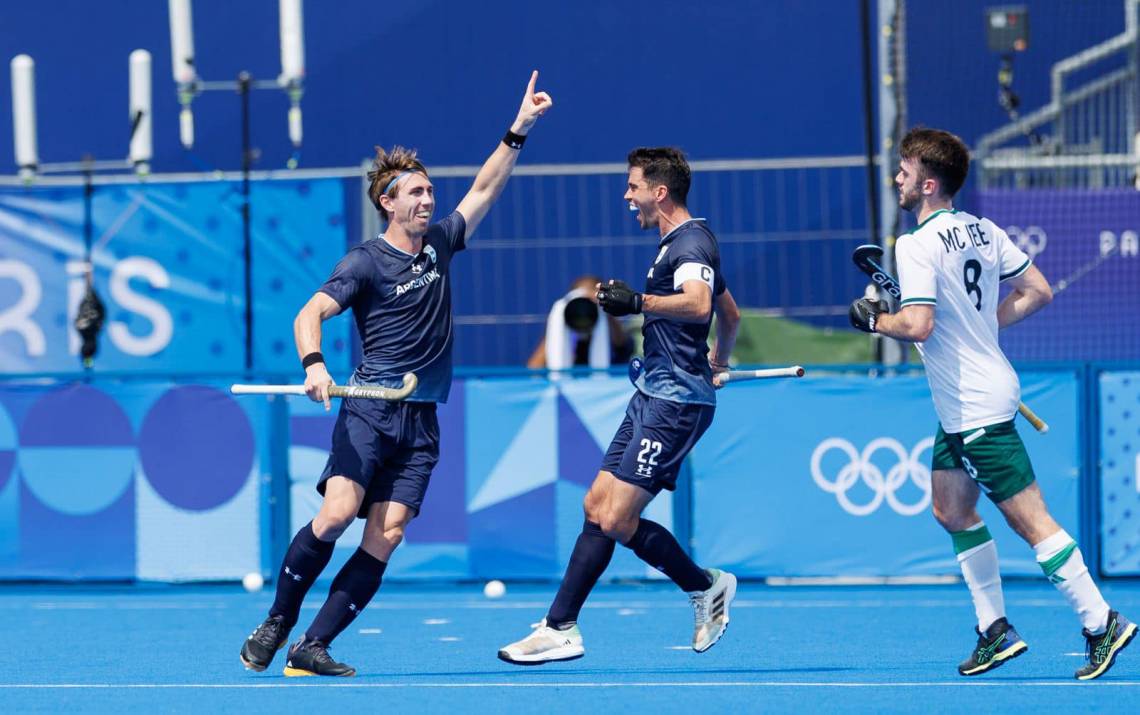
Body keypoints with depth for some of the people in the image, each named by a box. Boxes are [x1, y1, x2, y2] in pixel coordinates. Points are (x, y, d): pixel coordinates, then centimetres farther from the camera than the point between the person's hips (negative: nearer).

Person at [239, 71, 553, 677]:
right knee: (337, 514, -21)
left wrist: (519, 129, 21)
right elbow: (309, 313, -11)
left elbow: (484, 189, 25)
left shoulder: (438, 245, 15)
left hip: (421, 422, 5)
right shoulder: (365, 262, -2)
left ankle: (312, 647, -8)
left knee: (386, 534, -8)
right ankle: (277, 623, -2)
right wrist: (313, 365, -30)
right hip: (369, 410, -5)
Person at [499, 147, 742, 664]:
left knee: (616, 521, -11)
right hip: (653, 396, 11)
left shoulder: (690, 243, -12)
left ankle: (704, 586, 7)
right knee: (598, 506, 4)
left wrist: (638, 302, -33)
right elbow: (730, 315, 36)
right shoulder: (681, 243, 20)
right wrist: (719, 364, 53)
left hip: (676, 402, -11)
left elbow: (697, 304, -35)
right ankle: (560, 628, 7)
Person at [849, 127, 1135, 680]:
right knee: (952, 510, 16)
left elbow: (917, 325, -28)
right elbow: (1037, 292, 12)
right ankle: (995, 631, 18)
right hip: (961, 406, 10)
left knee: (1029, 519, -7)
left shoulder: (917, 245, -18)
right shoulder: (983, 231, 8)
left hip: (977, 407, -10)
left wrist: (874, 320, -9)